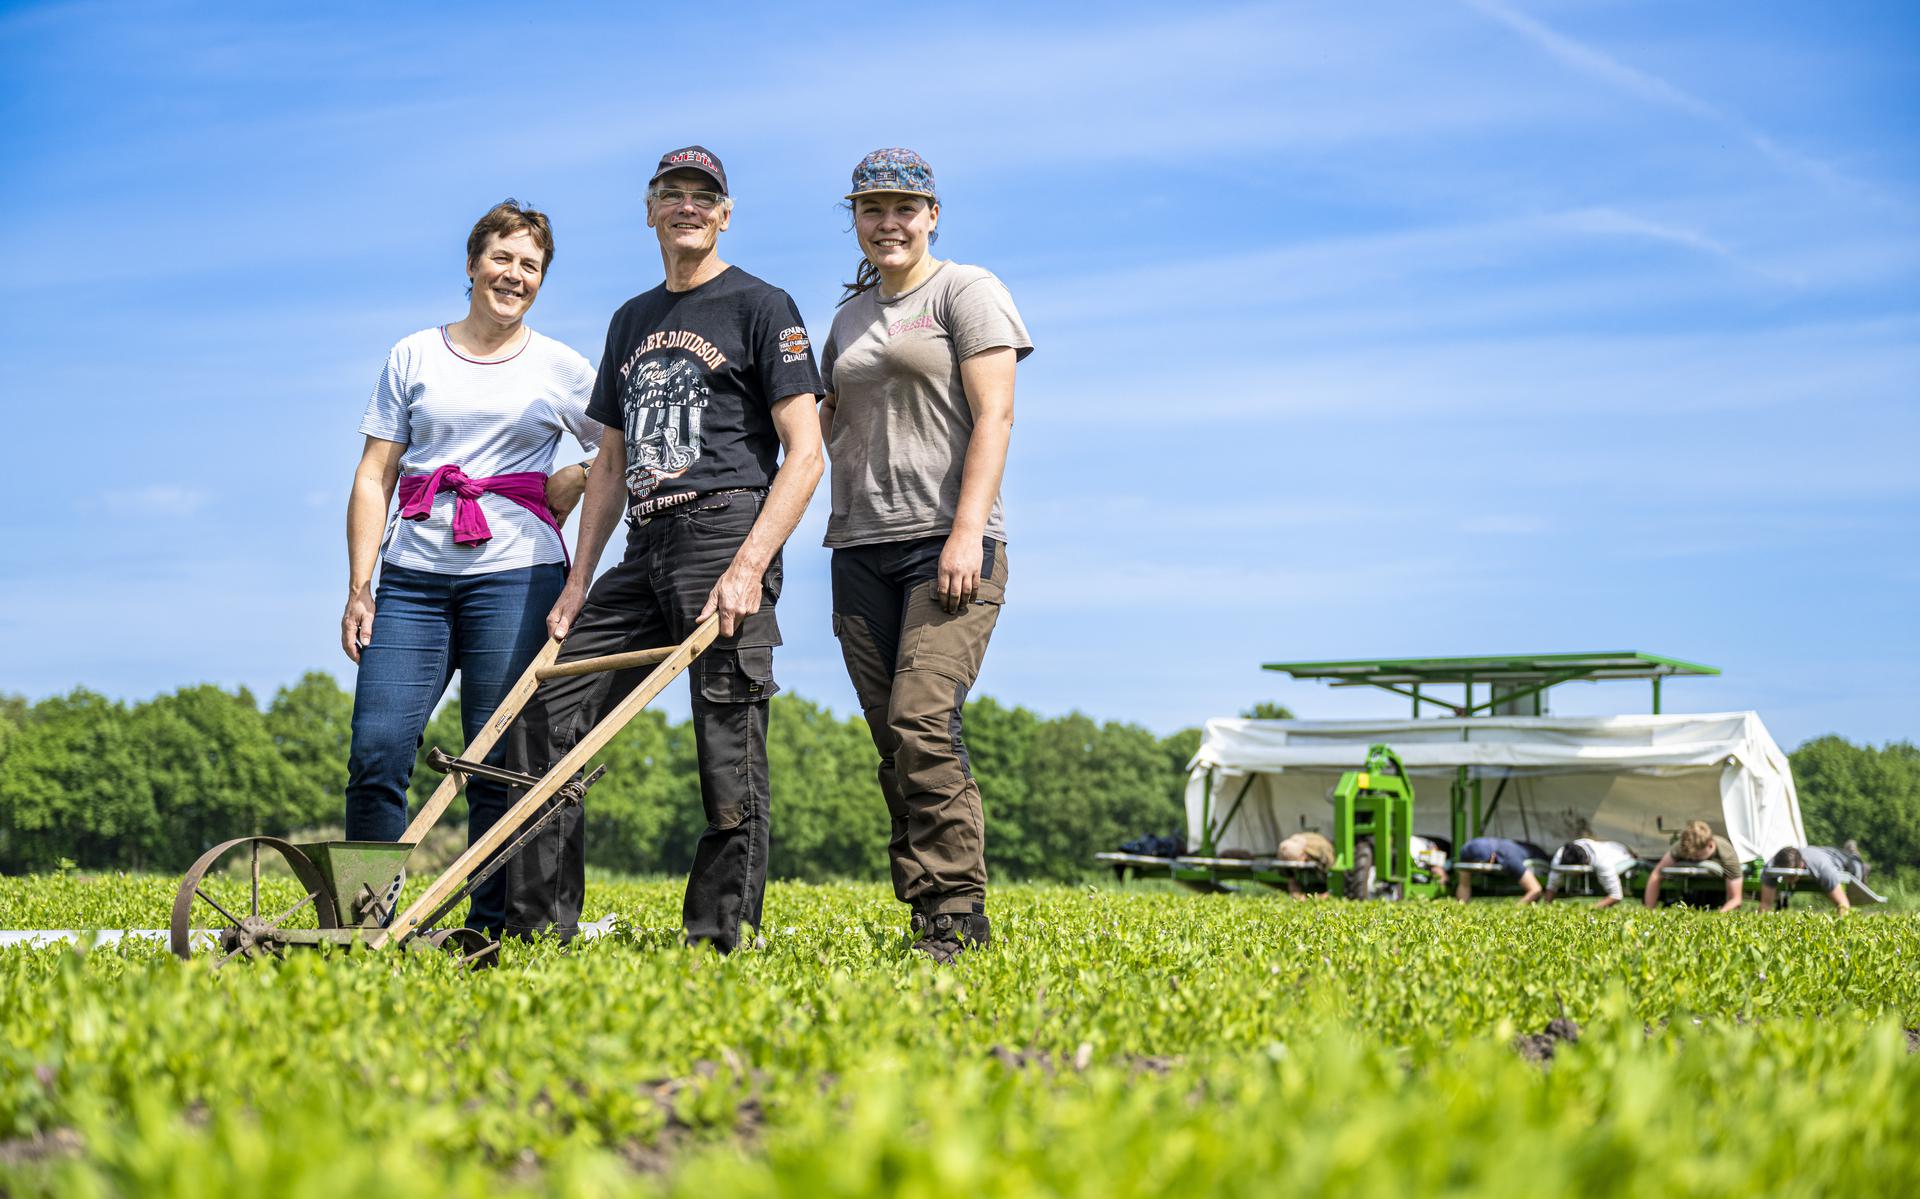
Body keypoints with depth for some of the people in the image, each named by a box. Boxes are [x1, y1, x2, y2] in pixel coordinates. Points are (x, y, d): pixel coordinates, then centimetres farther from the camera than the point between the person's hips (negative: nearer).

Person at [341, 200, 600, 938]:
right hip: (414, 576, 1)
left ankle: (492, 931, 5)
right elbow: (373, 477, 9)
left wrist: (570, 487, 1)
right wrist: (359, 586, 2)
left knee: (501, 762, -3)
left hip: (515, 577, -1)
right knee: (376, 751, -8)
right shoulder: (413, 357, 12)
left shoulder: (560, 369, 10)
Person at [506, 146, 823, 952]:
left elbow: (804, 453, -6)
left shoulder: (760, 306, 2)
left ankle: (717, 940, 0)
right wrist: (577, 583, 13)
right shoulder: (630, 321, 22)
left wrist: (748, 566, -18)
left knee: (730, 749, -7)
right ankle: (538, 928, 8)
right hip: (645, 553, 7)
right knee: (545, 710, 3)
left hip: (726, 531, -7)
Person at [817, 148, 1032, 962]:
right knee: (892, 741, 1)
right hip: (861, 549, 6)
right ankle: (928, 918, 5)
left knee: (922, 722, -18)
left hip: (947, 543, -6)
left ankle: (958, 913, -13)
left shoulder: (967, 291, 2)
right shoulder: (849, 315, 22)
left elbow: (993, 416, -8)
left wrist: (967, 532, -18)